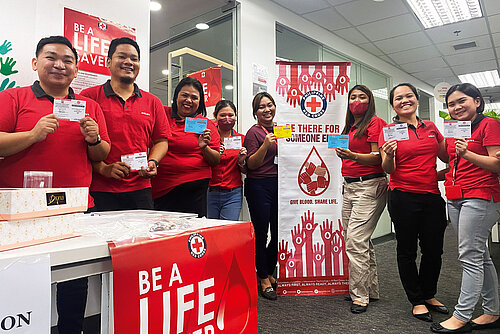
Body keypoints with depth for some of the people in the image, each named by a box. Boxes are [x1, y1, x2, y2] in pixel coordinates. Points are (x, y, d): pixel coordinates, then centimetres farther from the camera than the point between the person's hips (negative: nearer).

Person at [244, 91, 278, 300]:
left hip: (279, 185, 7)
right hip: (259, 186, -6)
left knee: (279, 233, 11)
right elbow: (251, 164, -12)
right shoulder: (254, 132, -6)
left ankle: (269, 273, 31)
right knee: (261, 233, 1)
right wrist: (265, 146, -24)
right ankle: (264, 280, 16)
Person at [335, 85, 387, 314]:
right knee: (361, 241, 12)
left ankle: (360, 295, 1)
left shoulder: (375, 123, -4)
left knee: (355, 240, -11)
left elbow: (378, 158, -14)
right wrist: (342, 153, 11)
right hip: (349, 186, 8)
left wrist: (353, 156, -27)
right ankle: (371, 289, 24)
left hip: (369, 185, -8)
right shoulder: (350, 127, 19)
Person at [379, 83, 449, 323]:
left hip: (432, 196, 4)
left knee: (434, 249, 12)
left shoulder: (431, 127, 10)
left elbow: (446, 157, 19)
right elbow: (388, 169, -9)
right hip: (404, 197, -4)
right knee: (407, 250, 6)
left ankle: (429, 295, 34)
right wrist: (389, 155, -29)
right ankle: (417, 301, 24)